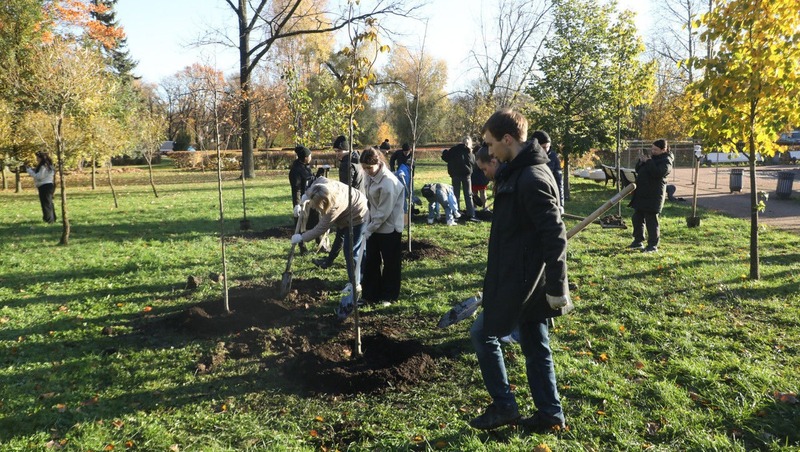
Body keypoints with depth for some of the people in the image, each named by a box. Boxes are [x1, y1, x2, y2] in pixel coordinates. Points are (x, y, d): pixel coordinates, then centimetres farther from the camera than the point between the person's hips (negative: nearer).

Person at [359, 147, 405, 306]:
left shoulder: (388, 183, -26)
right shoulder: (371, 176, 0)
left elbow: (384, 213, -22)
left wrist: (369, 229, -15)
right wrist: (369, 226, 6)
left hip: (389, 228, -8)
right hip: (375, 225, 8)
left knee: (390, 263, 7)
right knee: (371, 262, 13)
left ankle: (389, 296, 21)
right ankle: (370, 294, 24)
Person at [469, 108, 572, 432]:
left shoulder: (532, 178, -22)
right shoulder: (517, 172, 10)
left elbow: (555, 236, -24)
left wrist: (557, 288, -21)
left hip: (522, 279, -10)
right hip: (520, 275, 10)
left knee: (482, 333, 3)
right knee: (534, 345, 15)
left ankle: (504, 406, 15)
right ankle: (549, 414, 26)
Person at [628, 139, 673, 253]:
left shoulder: (666, 161, -8)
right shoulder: (651, 157, 18)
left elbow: (658, 172, -26)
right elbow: (638, 170, 18)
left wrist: (647, 161, -23)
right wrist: (641, 161, -1)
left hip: (653, 196, -9)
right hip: (641, 193, 9)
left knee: (651, 220, -6)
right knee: (637, 219, 13)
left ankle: (653, 245, 0)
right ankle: (638, 241, 23)